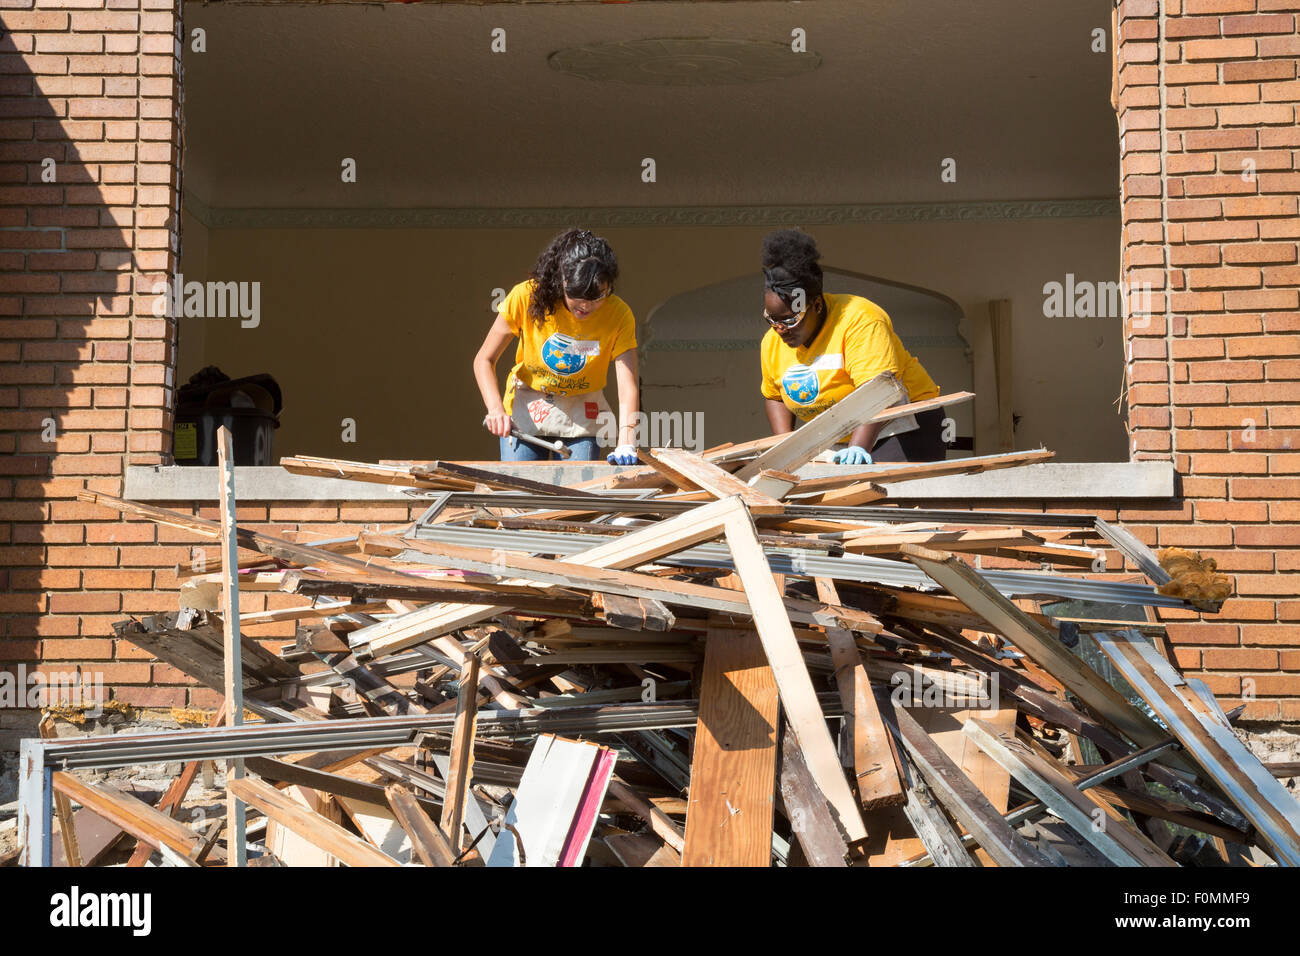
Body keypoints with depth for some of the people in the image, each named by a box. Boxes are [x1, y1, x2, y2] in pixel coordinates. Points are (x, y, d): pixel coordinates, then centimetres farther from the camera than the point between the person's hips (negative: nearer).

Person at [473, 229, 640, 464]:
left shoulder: (618, 315, -19)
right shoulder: (526, 297, -19)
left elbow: (628, 386, -26)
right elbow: (484, 359, -11)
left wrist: (625, 443, -42)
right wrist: (495, 409, -28)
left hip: (580, 418, 0)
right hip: (525, 409, 0)